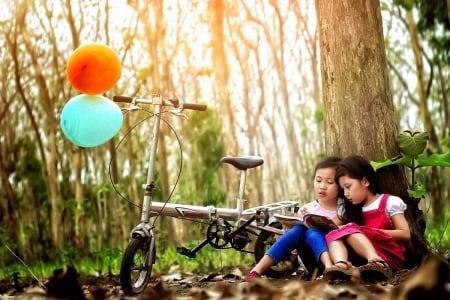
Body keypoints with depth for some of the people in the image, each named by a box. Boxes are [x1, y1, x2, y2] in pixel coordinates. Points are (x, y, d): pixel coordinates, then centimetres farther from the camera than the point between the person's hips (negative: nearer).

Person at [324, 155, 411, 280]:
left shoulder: (390, 202, 7)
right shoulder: (346, 208, 22)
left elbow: (405, 235, -2)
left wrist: (370, 232, -6)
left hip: (389, 257, -4)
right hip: (361, 260, 4)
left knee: (350, 229, -24)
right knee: (333, 235, -19)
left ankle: (376, 261, -52)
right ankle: (340, 265, -51)